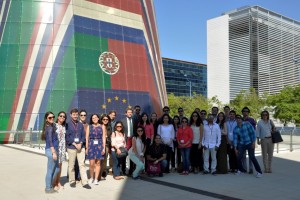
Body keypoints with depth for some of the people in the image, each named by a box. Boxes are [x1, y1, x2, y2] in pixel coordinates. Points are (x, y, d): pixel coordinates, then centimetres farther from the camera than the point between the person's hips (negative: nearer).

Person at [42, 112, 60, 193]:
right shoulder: (50, 128, -14)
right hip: (51, 150, -9)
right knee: (50, 170, 1)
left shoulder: (51, 127, 14)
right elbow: (50, 141, -20)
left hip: (52, 150, 9)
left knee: (57, 169, 16)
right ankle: (48, 188, 12)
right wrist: (54, 152, -22)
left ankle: (49, 186, 25)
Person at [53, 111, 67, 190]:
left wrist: (65, 148, 11)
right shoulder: (54, 125, -7)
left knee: (60, 166, 11)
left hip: (62, 148, 6)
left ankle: (58, 182, 20)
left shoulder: (64, 127, 11)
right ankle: (54, 184, 6)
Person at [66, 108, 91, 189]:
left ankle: (84, 182, 2)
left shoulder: (81, 125, 9)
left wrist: (80, 143, -7)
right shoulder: (67, 125, -1)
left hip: (80, 147, 3)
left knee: (82, 164, 1)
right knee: (71, 165, 6)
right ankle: (72, 181, 19)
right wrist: (74, 144, -12)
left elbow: (83, 135, 9)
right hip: (71, 147, -2)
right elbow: (67, 137, -6)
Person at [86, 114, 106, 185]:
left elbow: (104, 138, 4)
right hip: (91, 145, 0)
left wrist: (104, 148, -2)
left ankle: (96, 179, 13)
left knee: (98, 163, 3)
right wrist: (87, 148, -1)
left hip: (99, 145, 1)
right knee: (92, 163, -4)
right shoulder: (89, 127, 6)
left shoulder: (102, 126, 6)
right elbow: (87, 138, 4)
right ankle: (91, 178, 16)